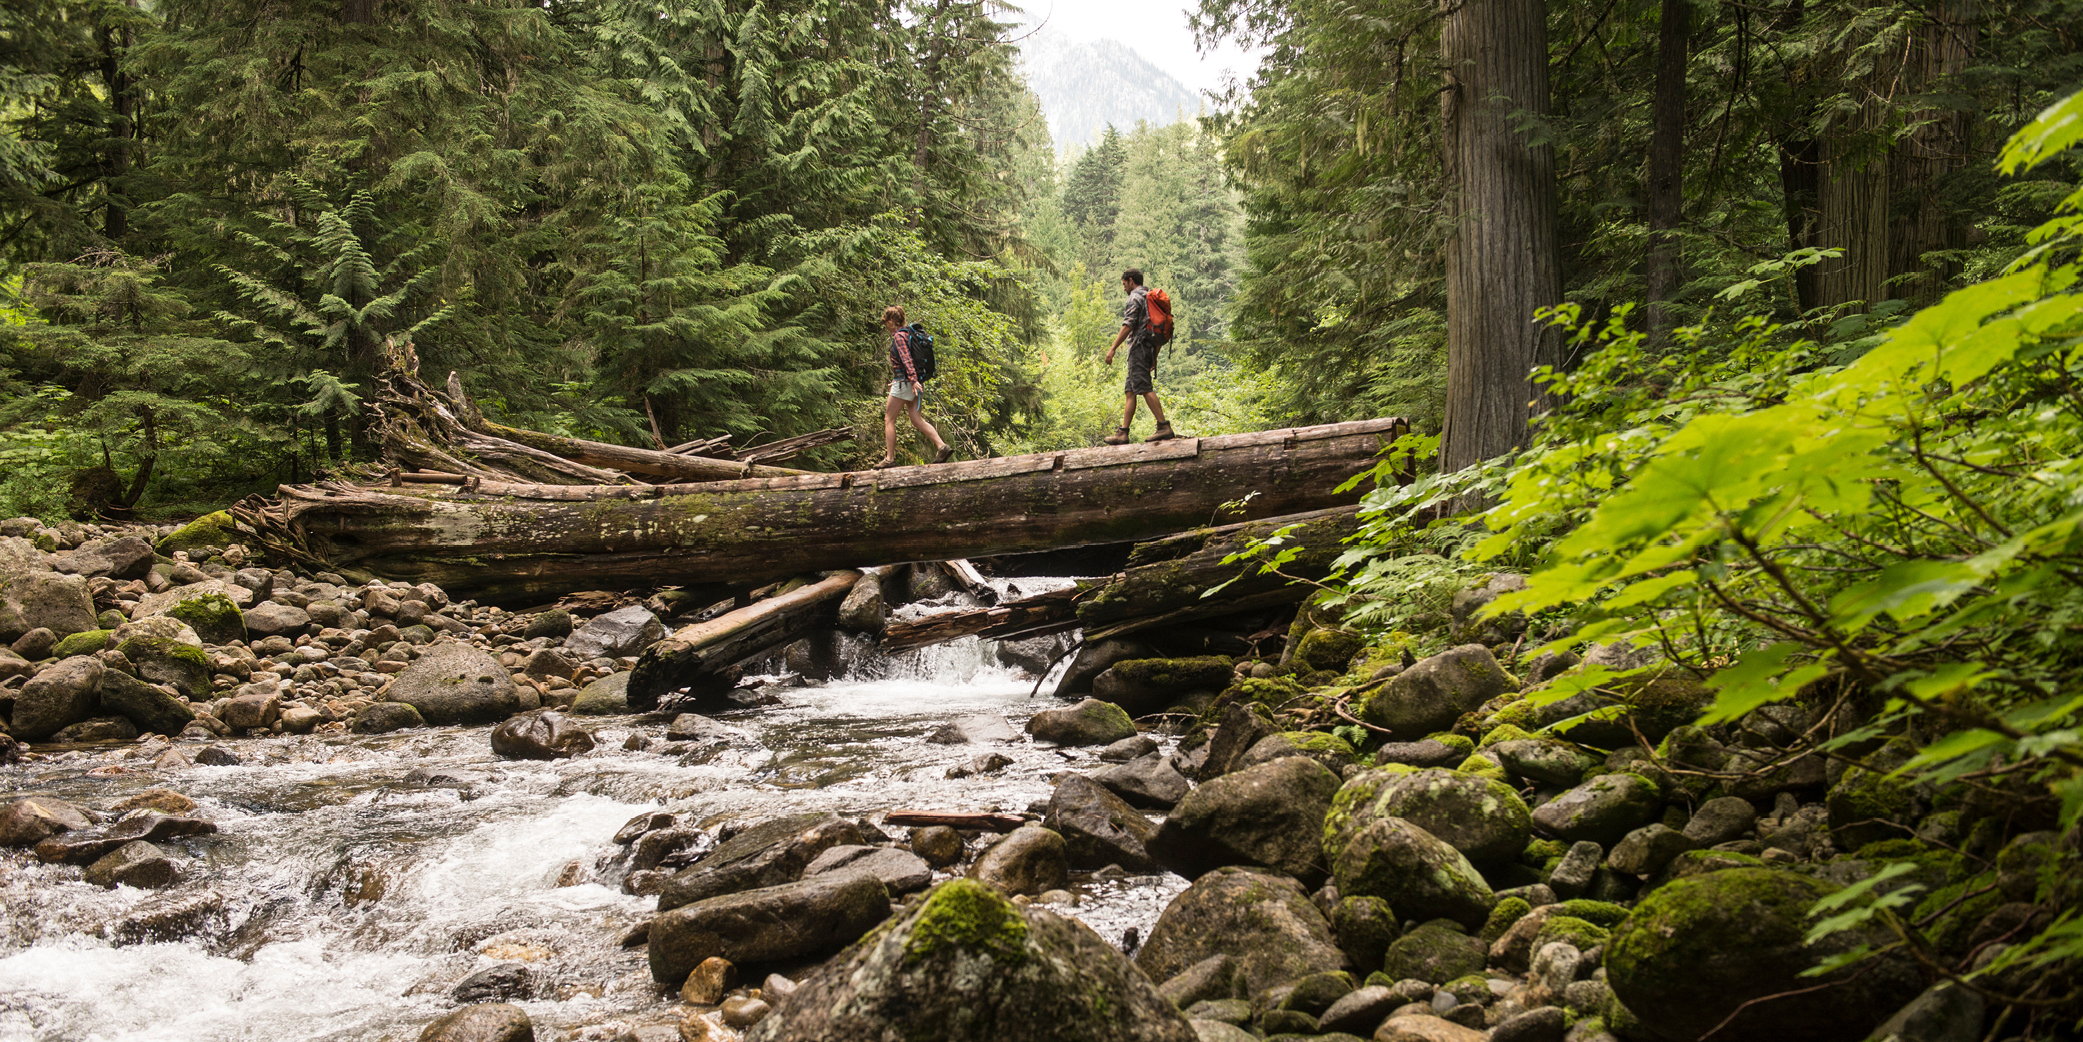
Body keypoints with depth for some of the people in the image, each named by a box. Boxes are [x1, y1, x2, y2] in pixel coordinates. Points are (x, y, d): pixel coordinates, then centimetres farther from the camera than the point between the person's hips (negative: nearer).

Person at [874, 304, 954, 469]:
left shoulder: (899, 336, -11)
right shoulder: (906, 334, 18)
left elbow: (906, 359, -23)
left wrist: (913, 379, -33)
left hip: (903, 382, -9)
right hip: (909, 382, 9)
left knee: (889, 419, 0)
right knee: (917, 420, 4)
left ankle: (889, 459, 2)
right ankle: (942, 447, -9)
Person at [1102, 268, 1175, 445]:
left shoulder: (1135, 297, -5)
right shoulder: (1151, 298, 24)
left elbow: (1128, 326, -16)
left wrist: (1113, 348, -17)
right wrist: (1155, 357, 25)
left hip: (1139, 346, -10)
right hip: (1149, 348, 10)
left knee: (1144, 388, -16)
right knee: (1130, 391, 7)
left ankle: (1164, 427, -22)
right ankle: (1123, 432, 3)